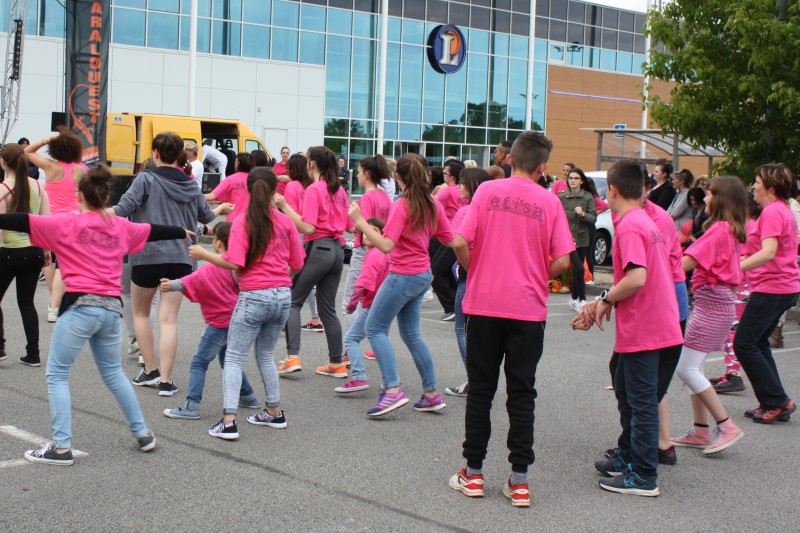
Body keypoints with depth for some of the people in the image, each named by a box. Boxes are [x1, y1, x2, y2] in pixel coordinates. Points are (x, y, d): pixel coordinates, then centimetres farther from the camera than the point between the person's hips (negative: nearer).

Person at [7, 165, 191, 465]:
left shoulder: (67, 223, -2)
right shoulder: (121, 227, 12)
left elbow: (23, 222, -7)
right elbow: (154, 232, 28)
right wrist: (183, 233, 47)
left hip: (80, 306, -5)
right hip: (112, 308, 5)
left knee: (57, 374, 4)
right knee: (113, 373, 21)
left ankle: (61, 447, -1)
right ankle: (142, 434, 26)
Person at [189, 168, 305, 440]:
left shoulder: (242, 222, -9)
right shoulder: (285, 222, 3)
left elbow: (233, 263, -18)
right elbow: (296, 265, 7)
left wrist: (203, 254, -5)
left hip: (254, 297, -5)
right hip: (283, 295, 5)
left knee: (233, 359, 1)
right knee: (266, 356, 22)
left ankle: (228, 422, -7)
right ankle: (274, 412, 29)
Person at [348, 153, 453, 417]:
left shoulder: (402, 206, -18)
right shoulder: (433, 205, 4)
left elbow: (386, 245, -25)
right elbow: (449, 240, 11)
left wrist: (360, 222, -24)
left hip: (403, 276, -8)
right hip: (423, 274, 8)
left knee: (375, 328, -1)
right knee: (411, 334, 17)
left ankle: (393, 390, -13)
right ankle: (432, 394, 18)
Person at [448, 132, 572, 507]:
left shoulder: (487, 191, -3)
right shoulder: (549, 202, -2)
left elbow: (460, 242, -10)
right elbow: (562, 261, -5)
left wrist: (475, 271, 9)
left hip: (484, 305, 0)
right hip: (528, 309, 0)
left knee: (480, 389, 10)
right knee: (521, 393, 7)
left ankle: (473, 473, 16)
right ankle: (519, 481, 9)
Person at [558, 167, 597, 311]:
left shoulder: (588, 197, 3)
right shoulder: (561, 196, -1)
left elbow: (593, 218, -1)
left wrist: (583, 214, -19)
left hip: (582, 239, 3)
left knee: (577, 269, 10)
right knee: (579, 268, -16)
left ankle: (574, 299, 24)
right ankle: (582, 300, -9)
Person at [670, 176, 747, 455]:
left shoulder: (719, 229, -16)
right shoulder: (733, 230, 12)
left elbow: (686, 263, -22)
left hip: (711, 303, -10)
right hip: (718, 301, 10)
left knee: (686, 368, -9)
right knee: (694, 367, 13)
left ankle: (727, 426, -7)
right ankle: (700, 431, 17)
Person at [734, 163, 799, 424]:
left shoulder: (772, 212, -16)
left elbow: (768, 252, -28)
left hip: (771, 287, -10)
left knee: (744, 344, -6)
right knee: (758, 343, 15)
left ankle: (777, 401, -4)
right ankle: (773, 403, 15)